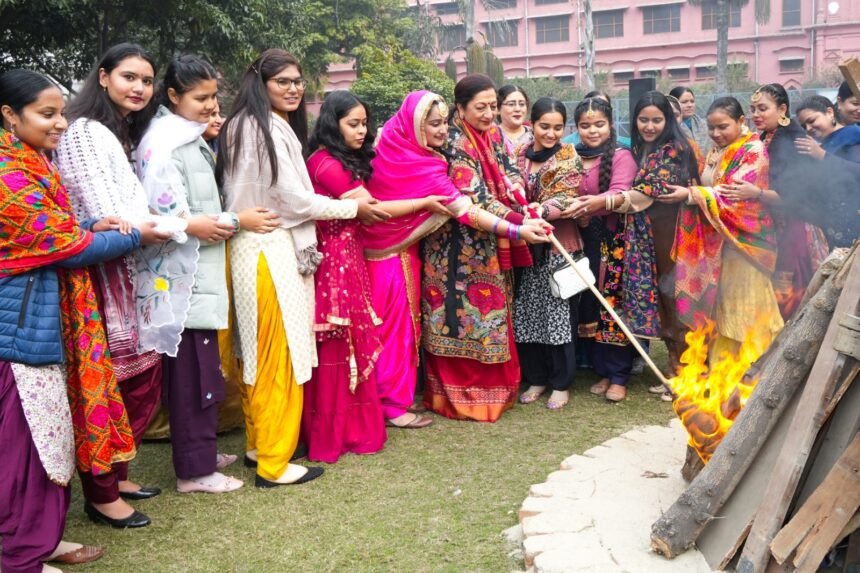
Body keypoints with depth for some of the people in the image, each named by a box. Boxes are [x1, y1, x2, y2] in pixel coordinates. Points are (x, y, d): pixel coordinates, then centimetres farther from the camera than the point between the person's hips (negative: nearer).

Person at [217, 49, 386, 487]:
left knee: (259, 355, 16)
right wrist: (353, 208, -1)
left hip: (254, 248, 10)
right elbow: (295, 200, -13)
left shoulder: (242, 126, 16)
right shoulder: (269, 128, -13)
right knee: (279, 357, -2)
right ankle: (273, 463, 8)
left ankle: (257, 445, 28)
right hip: (271, 252, -10)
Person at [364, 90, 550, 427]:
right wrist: (516, 231, -31)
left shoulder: (391, 149, -1)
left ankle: (394, 394, 25)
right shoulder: (423, 168, -23)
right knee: (396, 326, 0)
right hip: (395, 255, -8)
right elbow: (465, 210, -28)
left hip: (378, 247, 8)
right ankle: (394, 403, 8)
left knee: (396, 324, 15)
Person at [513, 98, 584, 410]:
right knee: (527, 313, 7)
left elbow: (566, 200, -14)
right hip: (525, 244, 4)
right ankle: (536, 378, 22)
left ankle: (561, 382, 12)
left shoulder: (569, 158, -2)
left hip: (559, 245, -4)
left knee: (559, 313, 0)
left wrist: (541, 211, -32)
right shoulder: (520, 155, 9)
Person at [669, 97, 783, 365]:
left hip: (744, 240, -7)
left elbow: (732, 195, -20)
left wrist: (690, 194, -26)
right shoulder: (714, 152, 14)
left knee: (743, 309, -4)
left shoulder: (754, 150, -9)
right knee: (717, 307, 8)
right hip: (716, 242, 7)